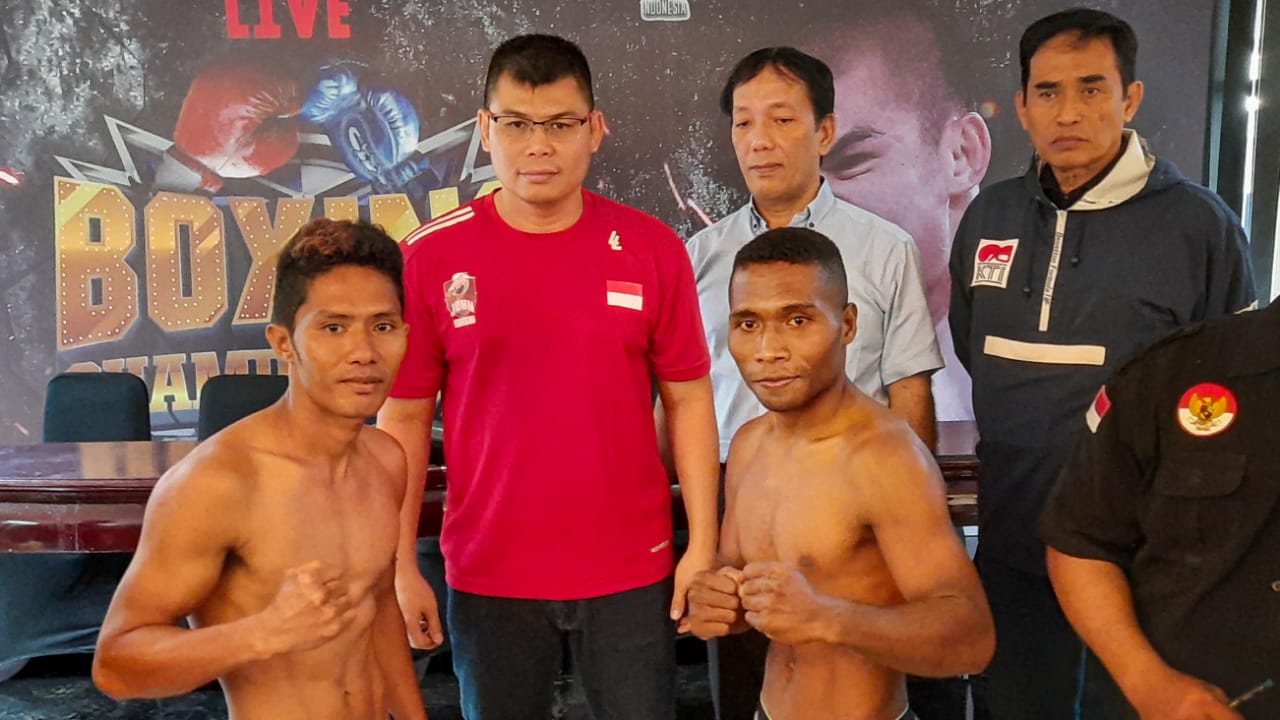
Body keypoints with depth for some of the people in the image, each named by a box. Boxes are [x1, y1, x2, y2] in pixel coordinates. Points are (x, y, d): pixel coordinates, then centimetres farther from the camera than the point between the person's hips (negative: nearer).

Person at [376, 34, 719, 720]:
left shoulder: (652, 248, -3)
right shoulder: (429, 258, -5)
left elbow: (687, 400, 1)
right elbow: (403, 417, 0)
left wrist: (703, 544, -2)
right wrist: (400, 566, -1)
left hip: (633, 572, 0)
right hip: (487, 577, 0)